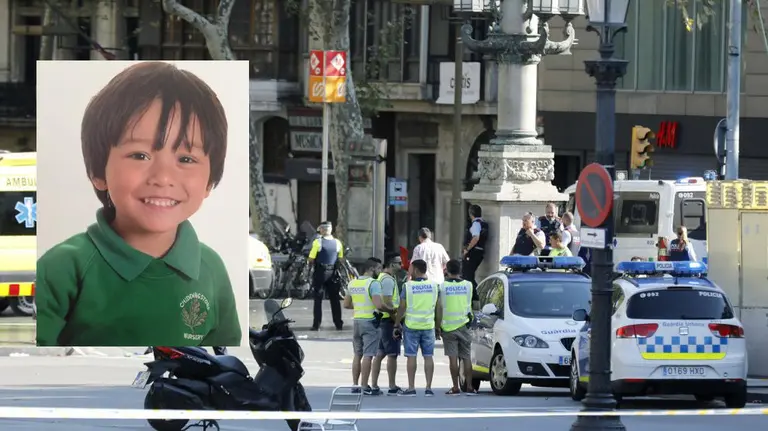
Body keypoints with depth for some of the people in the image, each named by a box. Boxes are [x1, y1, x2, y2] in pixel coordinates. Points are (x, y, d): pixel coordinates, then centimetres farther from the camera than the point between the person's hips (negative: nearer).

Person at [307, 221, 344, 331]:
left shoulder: (317, 242, -10)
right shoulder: (338, 243, 3)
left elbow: (311, 260, -10)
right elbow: (340, 260, 6)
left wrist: (309, 264, 9)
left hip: (320, 272, -4)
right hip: (332, 272, 4)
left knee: (318, 299, 0)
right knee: (335, 299, 11)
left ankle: (316, 324, -3)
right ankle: (338, 324, 13)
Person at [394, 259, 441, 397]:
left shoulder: (408, 286, -7)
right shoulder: (434, 286, 2)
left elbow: (402, 307, -7)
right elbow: (438, 307, 6)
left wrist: (397, 324, 3)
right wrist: (438, 326, 15)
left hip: (411, 325, -3)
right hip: (428, 325, 3)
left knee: (411, 356, 1)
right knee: (428, 357, 4)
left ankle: (411, 388, 0)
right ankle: (429, 388, 2)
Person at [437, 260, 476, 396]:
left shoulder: (443, 286, -6)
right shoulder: (467, 285, 0)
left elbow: (439, 308, -4)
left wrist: (438, 327, 2)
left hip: (448, 326, -2)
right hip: (463, 324, 2)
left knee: (453, 358, -1)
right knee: (466, 357, 7)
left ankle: (455, 388, -3)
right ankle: (469, 387, 5)